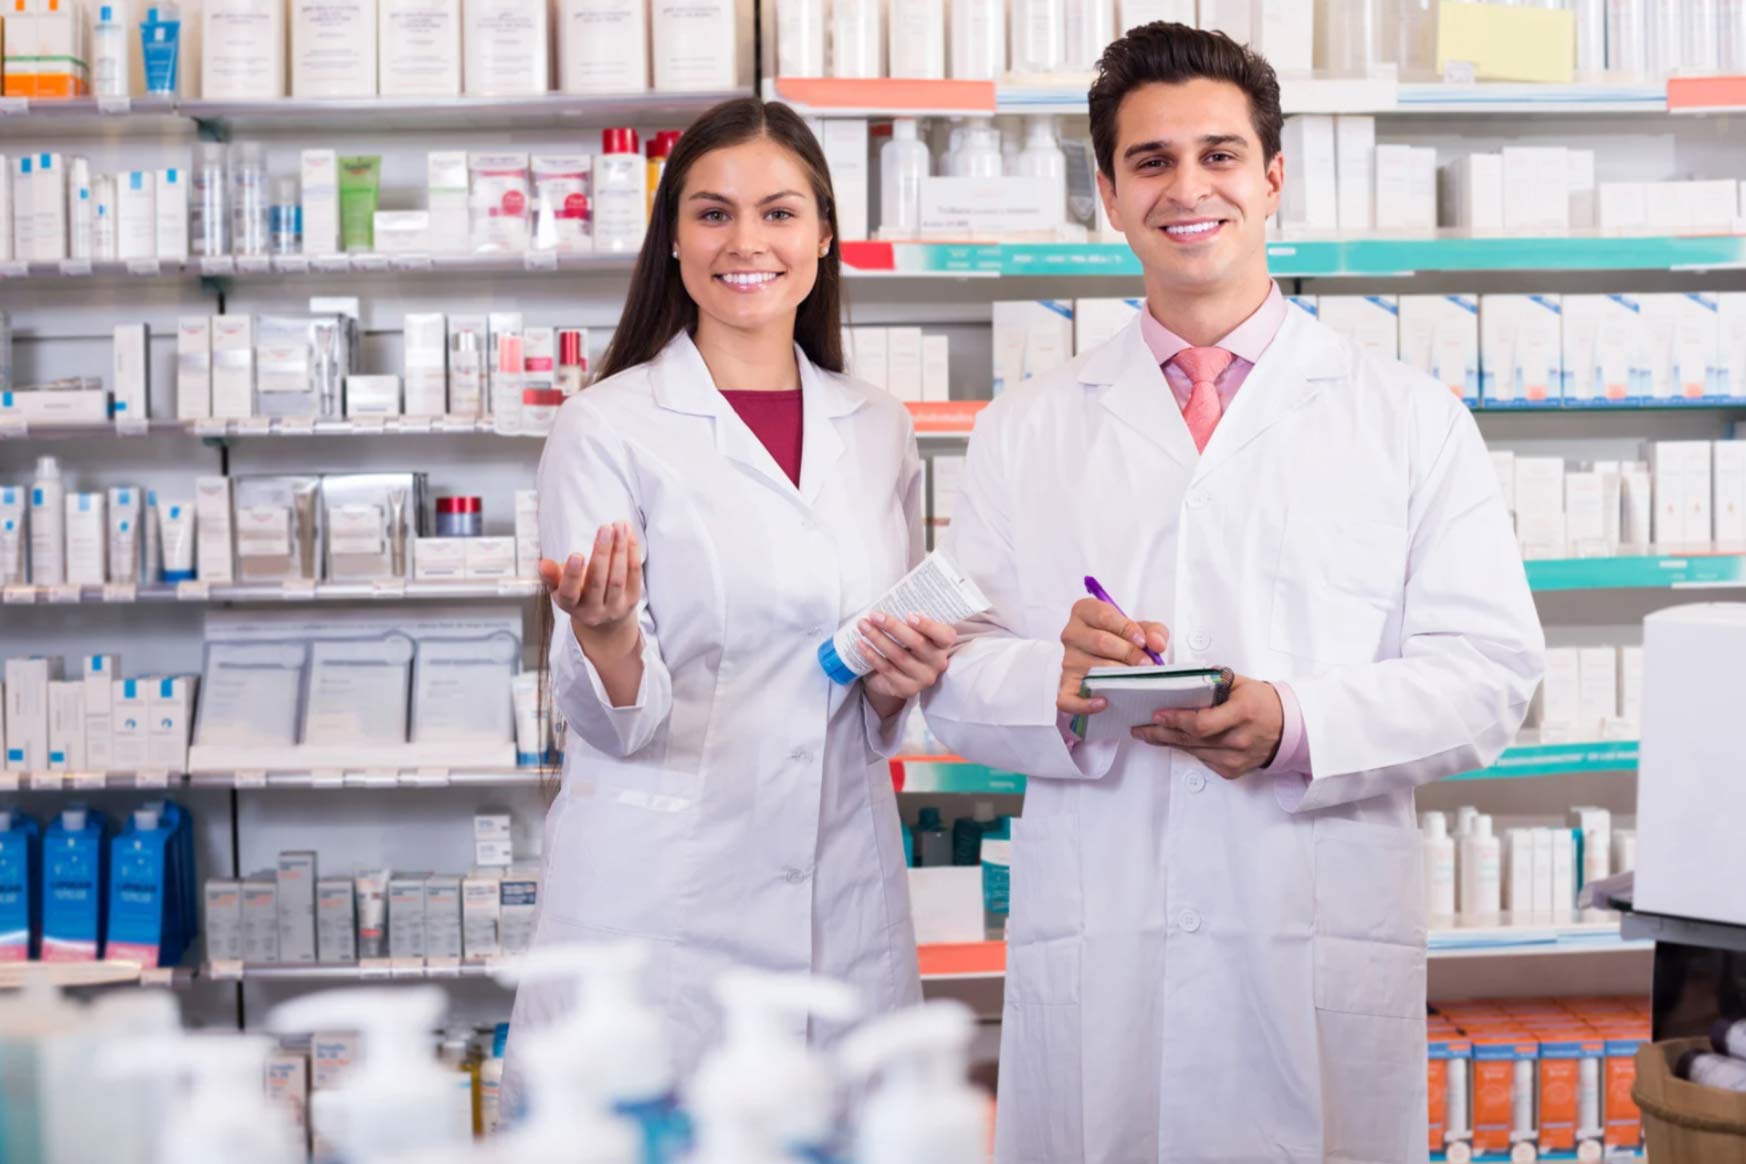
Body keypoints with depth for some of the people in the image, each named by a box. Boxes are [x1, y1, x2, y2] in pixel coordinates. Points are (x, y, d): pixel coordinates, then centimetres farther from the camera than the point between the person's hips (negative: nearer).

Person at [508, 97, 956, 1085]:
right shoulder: (608, 428, -5)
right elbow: (616, 720, -9)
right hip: (661, 909, -4)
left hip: (845, 894, 4)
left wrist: (902, 680, -5)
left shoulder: (880, 430, 8)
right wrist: (607, 636, -29)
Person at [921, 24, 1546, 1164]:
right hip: (1090, 943, 1)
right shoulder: (1025, 431, 12)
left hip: (1324, 947, -1)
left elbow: (1491, 670, 0)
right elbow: (953, 674, 7)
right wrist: (1057, 680, -16)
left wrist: (1296, 725, -17)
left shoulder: (1412, 419, 7)